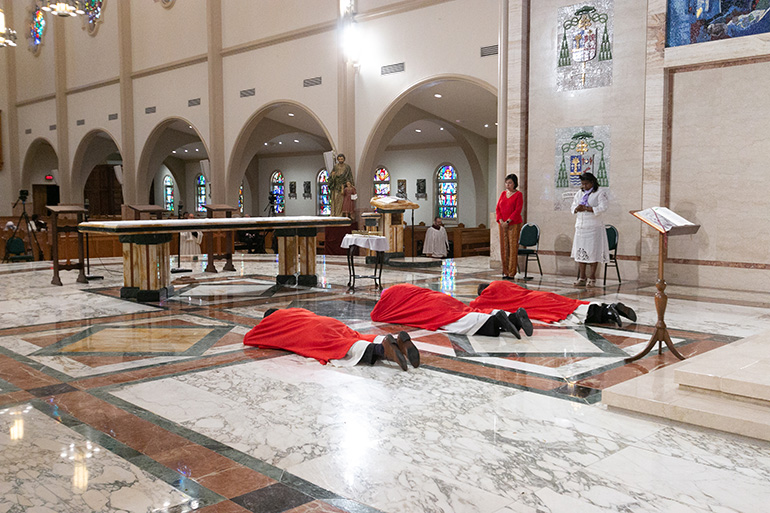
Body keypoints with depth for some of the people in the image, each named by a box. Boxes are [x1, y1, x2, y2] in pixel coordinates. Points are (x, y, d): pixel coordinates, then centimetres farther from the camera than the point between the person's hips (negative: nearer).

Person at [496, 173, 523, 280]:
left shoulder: (518, 194, -1)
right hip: (502, 224, 5)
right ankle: (505, 272, 10)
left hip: (514, 224, -5)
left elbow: (518, 210, -10)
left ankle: (512, 273, -3)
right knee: (504, 248, 4)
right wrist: (501, 221, -5)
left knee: (513, 248, -6)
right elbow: (497, 208, 10)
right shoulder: (503, 193, 14)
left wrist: (508, 221, -16)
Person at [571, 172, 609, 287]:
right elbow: (573, 208, 15)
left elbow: (602, 208, -12)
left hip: (594, 227, -5)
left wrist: (586, 208, -18)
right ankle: (582, 278, 10)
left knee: (593, 252, -5)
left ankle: (592, 278, 2)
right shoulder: (579, 193, 17)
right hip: (580, 226, 6)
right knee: (580, 252, 4)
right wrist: (577, 209, -9)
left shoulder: (600, 193, -2)